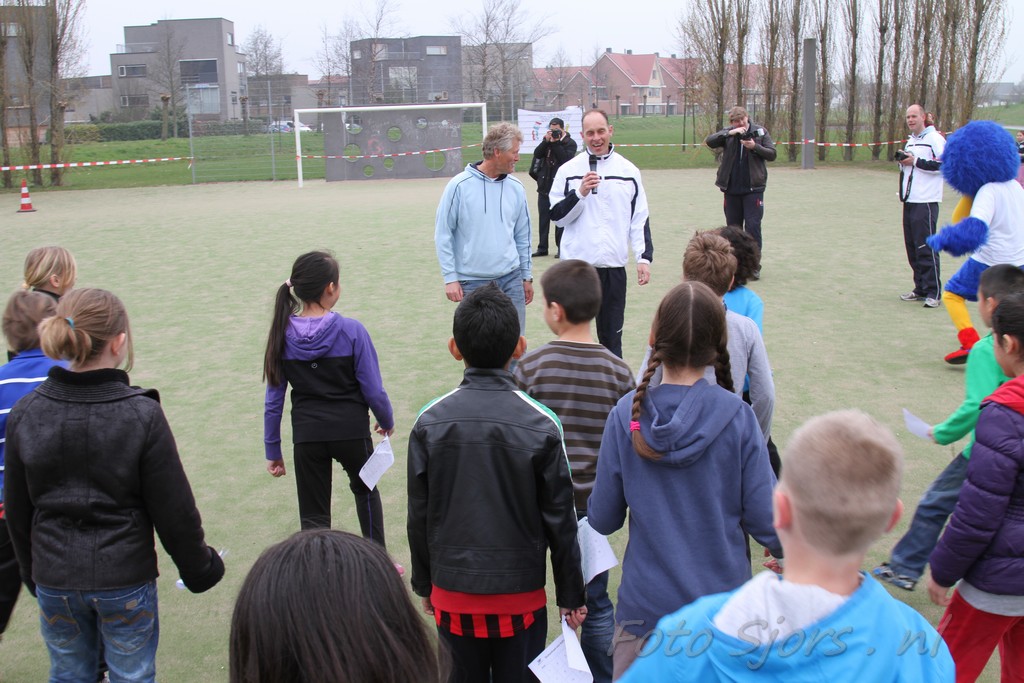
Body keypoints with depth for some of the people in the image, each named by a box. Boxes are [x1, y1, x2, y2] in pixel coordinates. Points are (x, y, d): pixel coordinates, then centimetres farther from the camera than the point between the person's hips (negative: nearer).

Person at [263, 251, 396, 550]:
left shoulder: (282, 334, -7)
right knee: (365, 490, 26)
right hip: (352, 430, -1)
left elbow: (274, 399, -3)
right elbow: (373, 390, -11)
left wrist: (272, 450, 7)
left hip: (307, 435, 1)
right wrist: (387, 421, 9)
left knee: (313, 515, 12)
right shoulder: (351, 331, -16)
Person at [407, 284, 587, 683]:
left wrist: (423, 585, 12)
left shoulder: (430, 422, -8)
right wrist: (571, 596, 5)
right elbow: (559, 519, -7)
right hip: (521, 593, -1)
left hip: (453, 593, 2)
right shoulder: (541, 425, -12)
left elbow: (419, 515, -1)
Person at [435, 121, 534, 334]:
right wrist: (450, 278, -8)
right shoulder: (459, 185, -8)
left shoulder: (516, 187, 5)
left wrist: (527, 276, 14)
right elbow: (442, 235, -4)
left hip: (511, 279, 4)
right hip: (473, 282, -4)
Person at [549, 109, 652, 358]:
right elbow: (557, 216, -1)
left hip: (614, 265, 2)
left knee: (612, 334, 10)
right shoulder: (568, 170, 1)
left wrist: (644, 257, 2)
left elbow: (640, 218, 9)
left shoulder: (628, 171, 7)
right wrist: (580, 193, -15)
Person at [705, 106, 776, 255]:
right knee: (733, 227, 10)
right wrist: (729, 133, -22)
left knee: (753, 226, -7)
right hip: (731, 188, 2)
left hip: (753, 188, -2)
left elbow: (772, 154, -1)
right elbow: (709, 141, -12)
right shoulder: (727, 133, 2)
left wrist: (755, 146, -18)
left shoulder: (760, 132, -1)